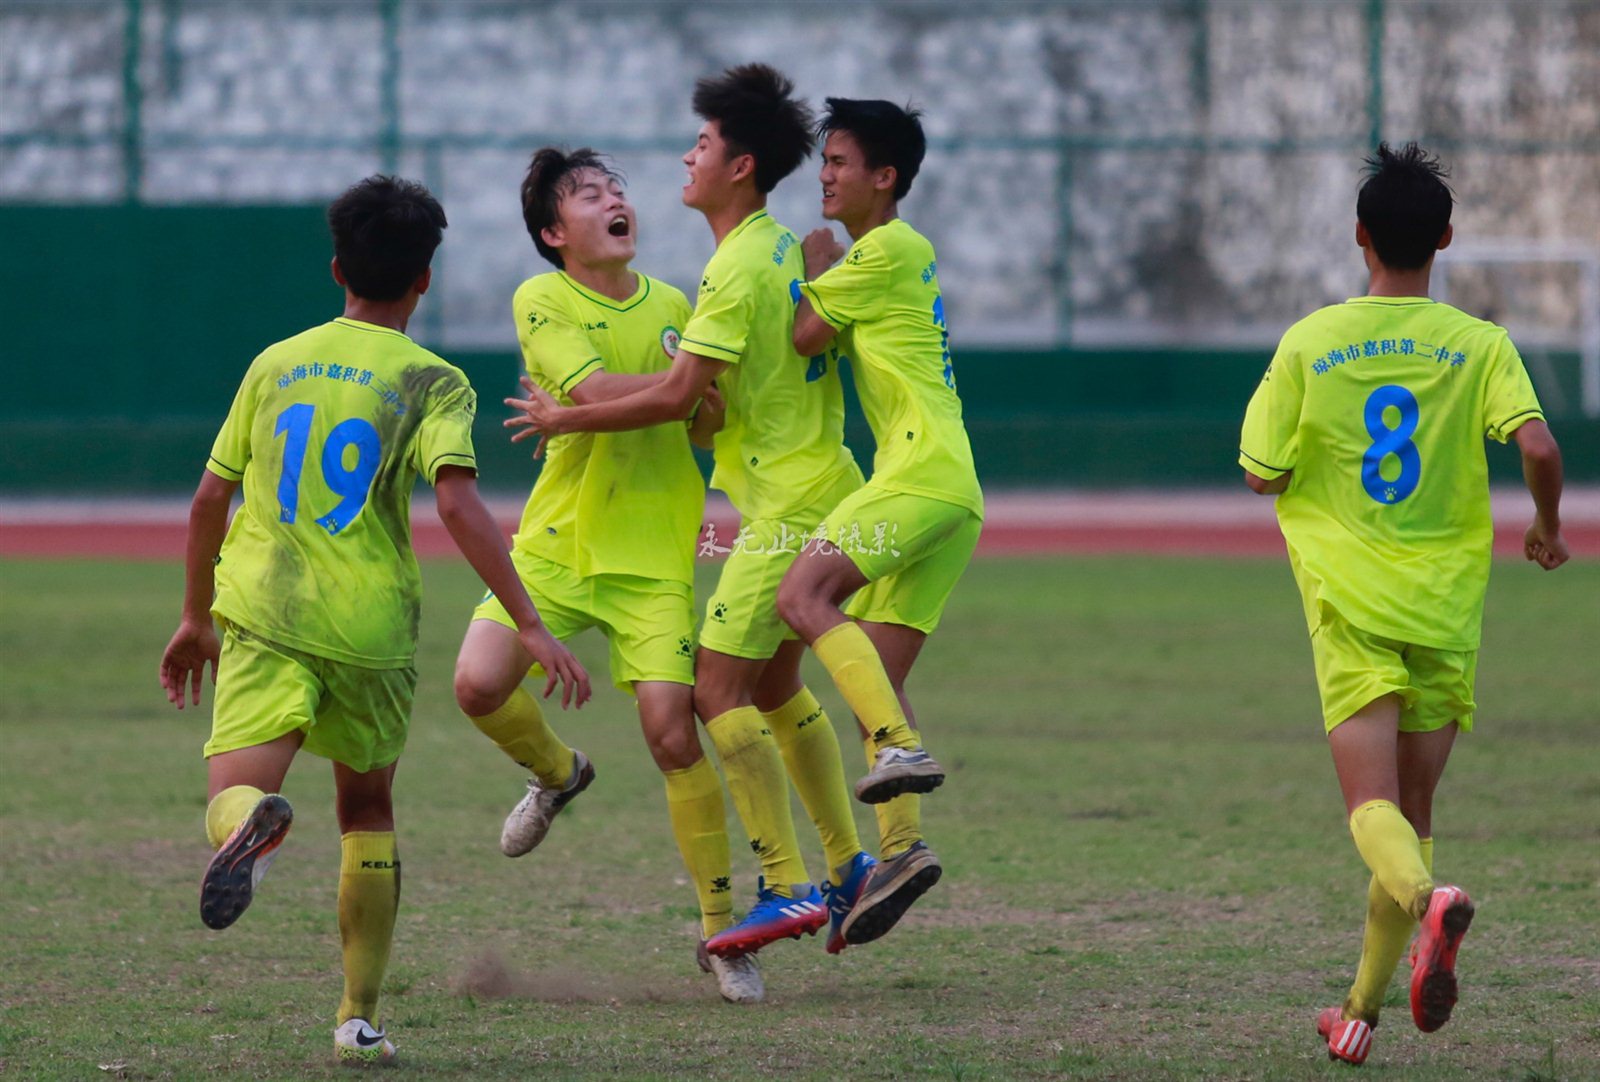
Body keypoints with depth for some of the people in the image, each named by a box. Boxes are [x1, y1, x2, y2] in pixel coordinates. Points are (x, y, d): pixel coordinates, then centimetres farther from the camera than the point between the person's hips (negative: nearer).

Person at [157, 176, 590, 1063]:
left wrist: (195, 618, 27)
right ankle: (359, 1018, 22)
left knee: (232, 793, -11)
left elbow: (209, 500, 14)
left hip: (263, 617, 1)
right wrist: (530, 626, -16)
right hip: (370, 625, -1)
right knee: (367, 809, 19)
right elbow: (458, 505, -14)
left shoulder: (276, 364, 12)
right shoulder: (432, 383, 1)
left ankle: (251, 819, -49)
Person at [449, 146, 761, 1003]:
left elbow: (702, 426, 18)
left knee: (672, 732, -10)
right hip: (556, 545, -1)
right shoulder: (542, 301, -4)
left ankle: (721, 930, 3)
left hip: (653, 558, 1)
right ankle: (555, 773, 17)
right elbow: (592, 390, -19)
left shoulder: (672, 307, 10)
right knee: (479, 685, -19)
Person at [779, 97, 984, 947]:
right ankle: (901, 845, -4)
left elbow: (798, 336, -4)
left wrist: (814, 268, 12)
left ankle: (902, 749, -32)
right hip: (944, 492, 10)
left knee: (804, 595, -23)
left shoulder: (887, 250, -5)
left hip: (922, 473, -10)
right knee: (873, 672, 4)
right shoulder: (897, 253, 26)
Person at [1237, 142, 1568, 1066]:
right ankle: (1363, 1009, 15)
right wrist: (1549, 529, 6)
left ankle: (1429, 898, -43)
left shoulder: (1310, 343, -1)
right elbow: (1538, 445, -13)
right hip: (1445, 607, 1)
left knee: (1373, 804, -10)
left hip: (1352, 606, -1)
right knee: (1415, 808, 13)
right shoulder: (1481, 346, -1)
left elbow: (1263, 474, 2)